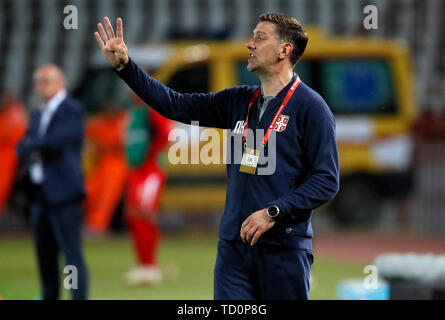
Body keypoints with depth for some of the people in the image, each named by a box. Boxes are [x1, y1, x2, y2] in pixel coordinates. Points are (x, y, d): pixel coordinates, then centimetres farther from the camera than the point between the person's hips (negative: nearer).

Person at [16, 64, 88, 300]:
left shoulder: (71, 110, -6)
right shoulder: (38, 115, 18)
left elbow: (56, 141, -20)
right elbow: (22, 150, 14)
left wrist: (31, 145, -2)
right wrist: (35, 152, -8)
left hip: (63, 192, -8)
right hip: (40, 193, 8)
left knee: (72, 253, -9)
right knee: (45, 255, 10)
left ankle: (79, 297, -11)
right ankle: (49, 297, 17)